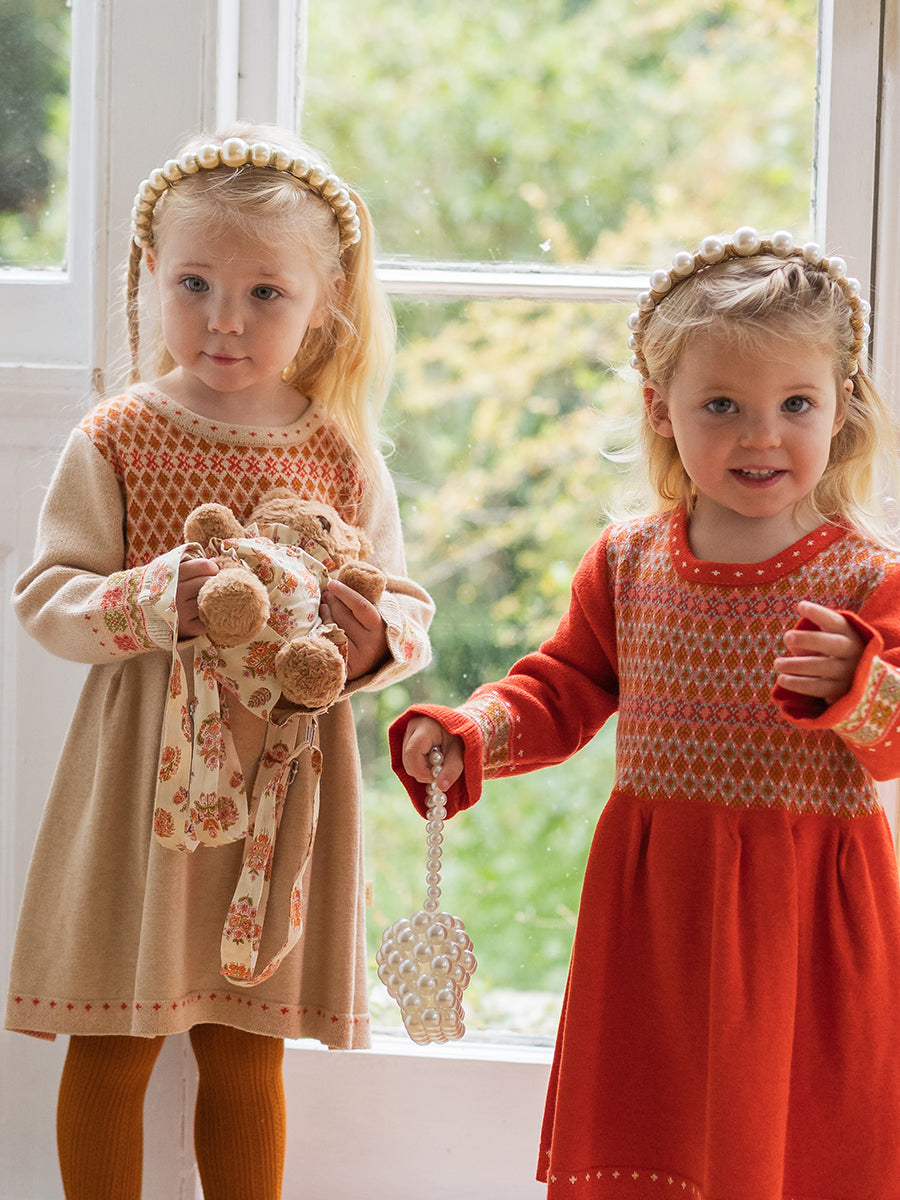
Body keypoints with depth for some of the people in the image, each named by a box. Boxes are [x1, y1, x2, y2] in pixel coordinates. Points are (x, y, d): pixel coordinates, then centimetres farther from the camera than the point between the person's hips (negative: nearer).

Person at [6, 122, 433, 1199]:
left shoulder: (342, 455, 3)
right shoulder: (114, 442, -3)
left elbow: (408, 612, 6)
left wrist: (373, 637, -17)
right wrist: (154, 602, -22)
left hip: (286, 777, 2)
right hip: (142, 774, -2)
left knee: (246, 1051, 12)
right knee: (112, 1047, 5)